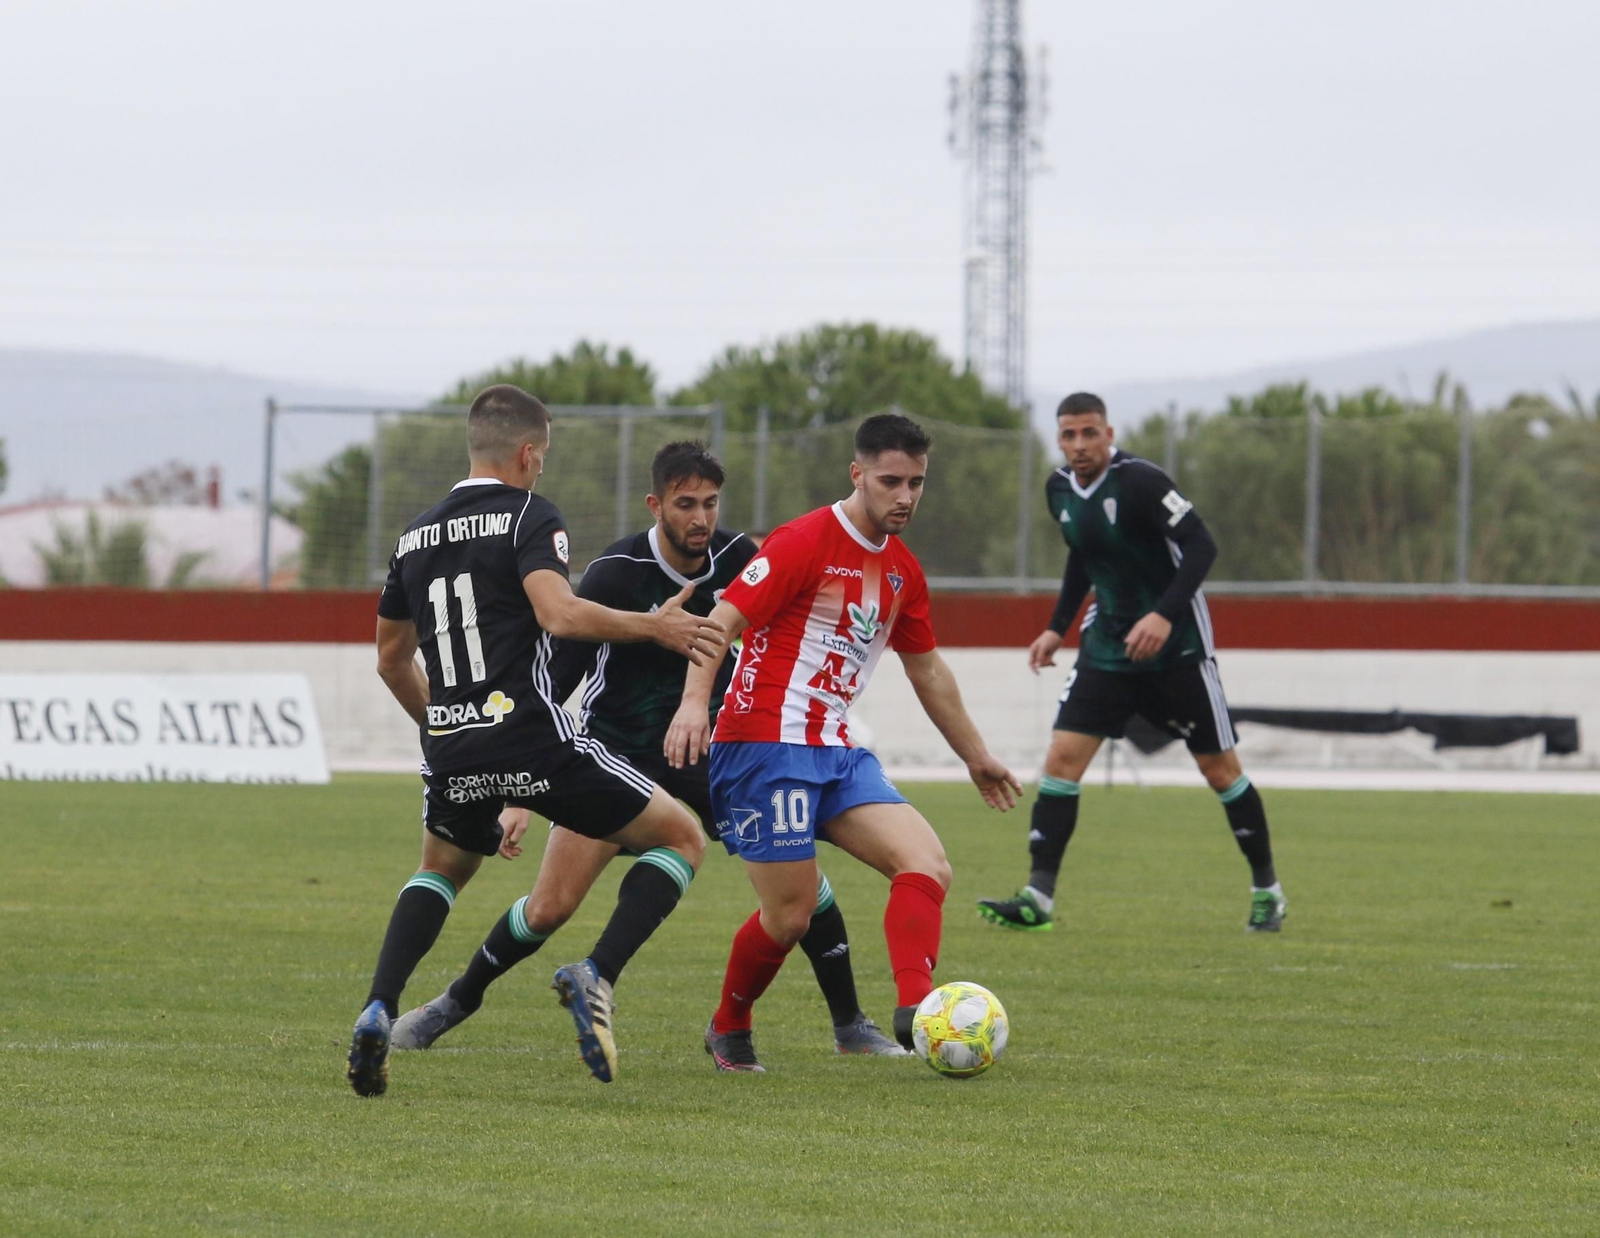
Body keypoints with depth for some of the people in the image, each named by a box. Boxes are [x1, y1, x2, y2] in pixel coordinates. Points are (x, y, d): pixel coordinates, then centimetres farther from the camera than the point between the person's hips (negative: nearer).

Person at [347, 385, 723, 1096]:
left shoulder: (416, 536, 16)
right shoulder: (529, 516, -3)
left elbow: (391, 661, 26)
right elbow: (559, 614, -20)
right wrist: (655, 628, -9)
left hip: (451, 751, 6)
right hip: (532, 737, -6)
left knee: (440, 871, 33)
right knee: (681, 839, 8)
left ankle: (378, 1012, 9)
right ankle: (596, 978, -11)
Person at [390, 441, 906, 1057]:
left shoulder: (739, 559, -9)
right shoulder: (616, 573, -20)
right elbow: (552, 681, -18)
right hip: (616, 751, -3)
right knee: (551, 907, -9)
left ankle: (850, 1025, 5)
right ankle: (457, 1001, 16)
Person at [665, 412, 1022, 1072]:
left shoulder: (902, 570, 14)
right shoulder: (804, 542, -9)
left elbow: (927, 669, 28)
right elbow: (722, 621, -14)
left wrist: (976, 756, 33)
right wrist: (695, 701, -30)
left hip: (838, 753, 7)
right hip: (767, 742, -7)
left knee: (928, 867, -15)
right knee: (790, 916, -7)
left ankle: (915, 1007, -29)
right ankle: (728, 1029, 17)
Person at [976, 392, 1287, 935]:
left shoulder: (1139, 481, -18)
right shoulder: (1059, 489, 3)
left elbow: (1201, 546, -20)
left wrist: (1165, 614, -30)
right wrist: (1057, 628, 16)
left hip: (1176, 646, -6)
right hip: (1108, 645, 6)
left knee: (1220, 768, 3)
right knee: (1063, 757, -9)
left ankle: (1267, 891, 20)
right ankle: (1038, 898, -11)